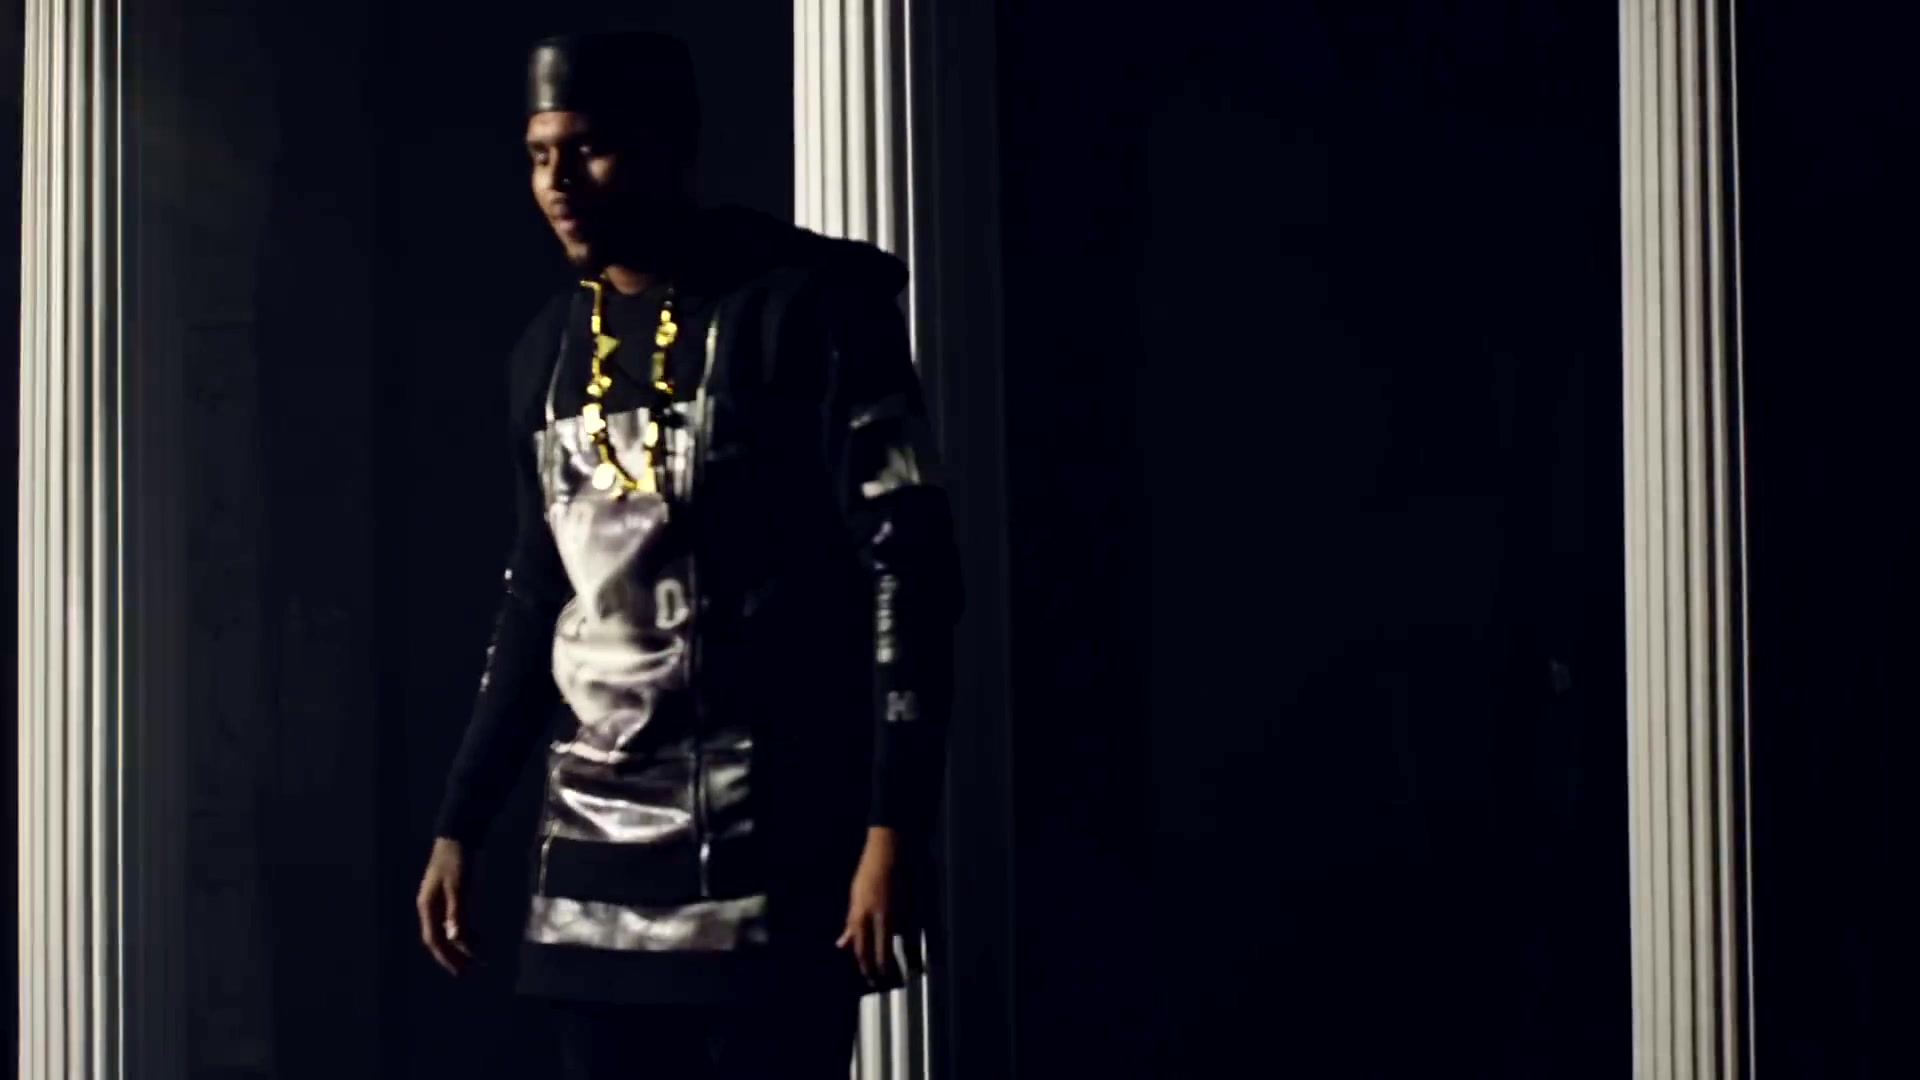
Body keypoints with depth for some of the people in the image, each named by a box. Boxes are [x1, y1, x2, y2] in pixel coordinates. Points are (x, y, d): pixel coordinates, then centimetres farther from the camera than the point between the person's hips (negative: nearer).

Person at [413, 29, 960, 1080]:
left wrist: (896, 825, -18)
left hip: (768, 860, -6)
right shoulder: (551, 348, 13)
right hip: (592, 863, 6)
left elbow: (910, 571, -10)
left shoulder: (805, 308, -6)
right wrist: (459, 826, 19)